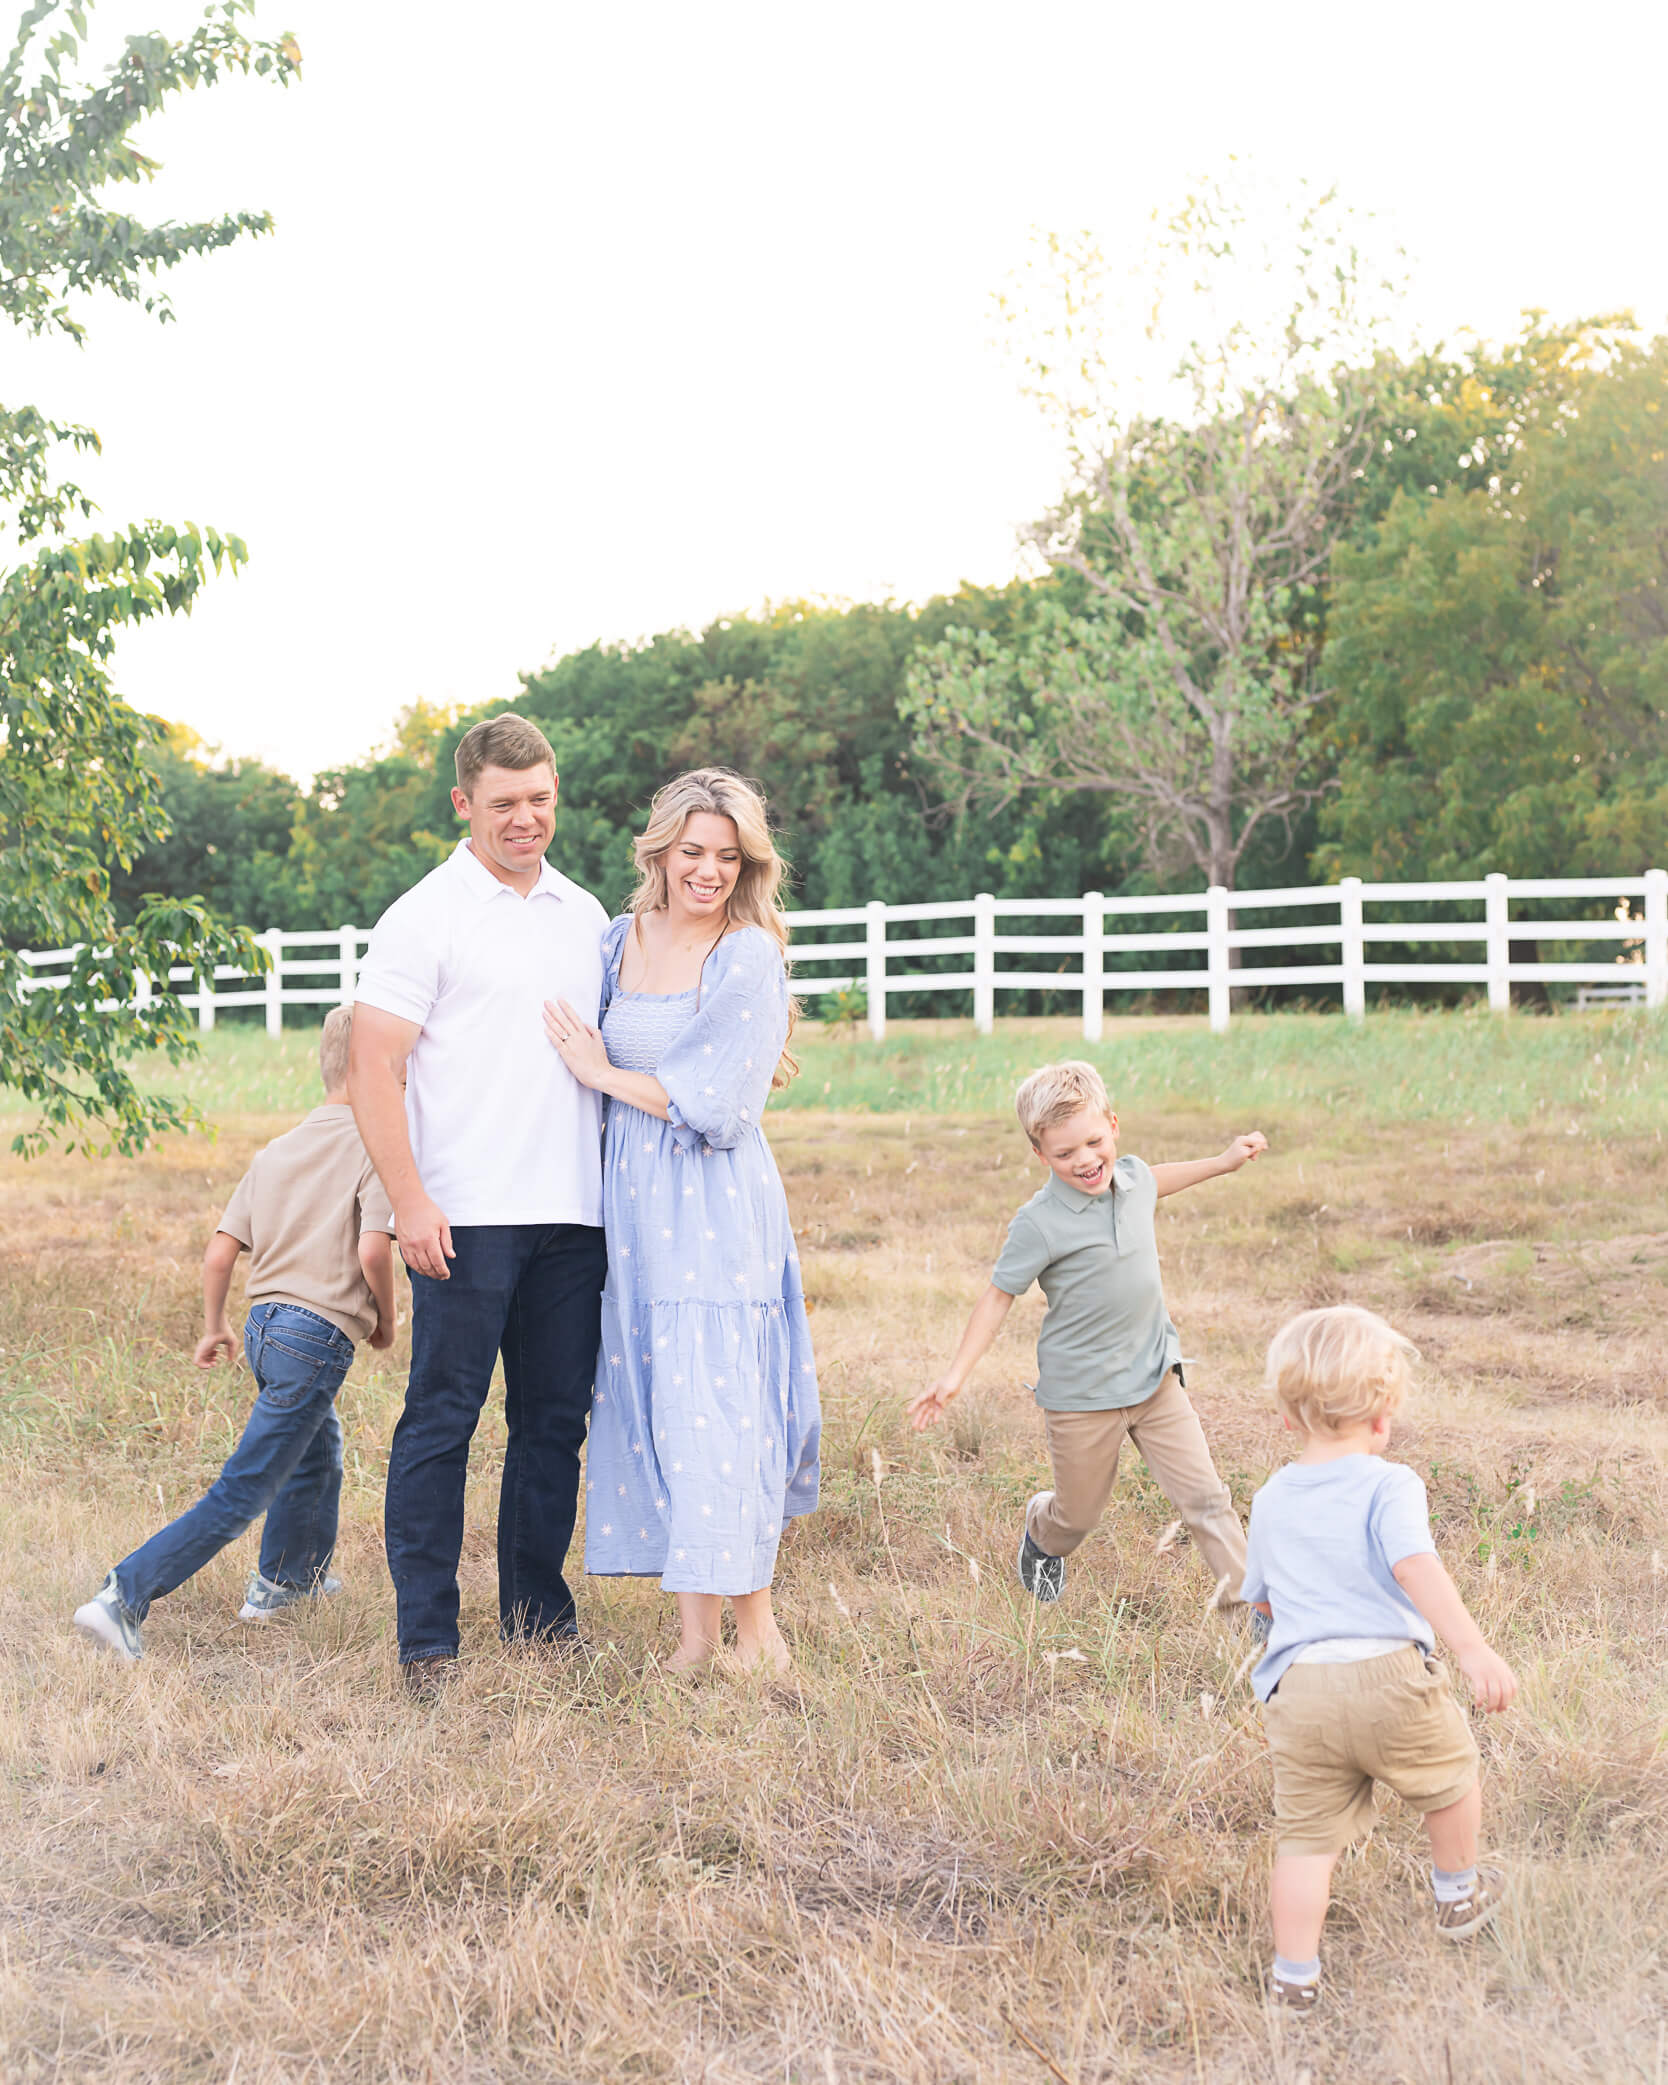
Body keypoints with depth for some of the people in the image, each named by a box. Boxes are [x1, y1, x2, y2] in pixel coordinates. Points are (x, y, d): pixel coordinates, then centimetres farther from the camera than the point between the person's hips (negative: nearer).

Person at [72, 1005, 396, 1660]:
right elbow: (372, 1250, -19)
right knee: (240, 1496, -6)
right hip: (320, 1335, -8)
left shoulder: (276, 1152, 13)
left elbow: (220, 1253, 10)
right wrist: (385, 1322, -1)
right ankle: (124, 1596, -12)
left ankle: (287, 1579, 44)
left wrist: (214, 1328, 25)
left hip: (264, 1324, 8)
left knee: (320, 1448, 30)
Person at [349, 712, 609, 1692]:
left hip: (573, 1214, 6)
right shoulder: (427, 916, -3)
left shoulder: (585, 915, 15)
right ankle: (427, 1638, 4)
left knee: (556, 1418, 10)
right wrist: (410, 1202, -15)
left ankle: (538, 1609, 22)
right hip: (467, 1217, -5)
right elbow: (373, 1073, -7)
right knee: (442, 1420, -3)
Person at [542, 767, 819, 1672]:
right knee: (648, 1404, 5)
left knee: (714, 1404, -7)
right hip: (631, 1201, 6)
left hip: (717, 1208, -6)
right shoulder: (619, 940, 9)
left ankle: (753, 1618, 6)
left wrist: (602, 1073, -7)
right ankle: (694, 1626, 12)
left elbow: (720, 1108, -14)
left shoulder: (750, 958, -8)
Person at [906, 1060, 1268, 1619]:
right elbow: (1000, 1295, -10)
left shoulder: (1131, 1175, -1)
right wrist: (955, 1375, -13)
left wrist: (1222, 1163, 33)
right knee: (1080, 1513, 14)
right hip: (1082, 1393, -4)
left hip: (1154, 1374, 4)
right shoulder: (1039, 1224, -19)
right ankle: (1041, 1533, 49)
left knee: (1204, 1496, -3)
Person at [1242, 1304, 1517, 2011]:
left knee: (1307, 1836, 9)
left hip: (1298, 1691, 3)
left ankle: (1294, 1975, 10)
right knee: (1451, 1773, 25)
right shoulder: (1389, 1486, -5)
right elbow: (1416, 1566, -22)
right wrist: (1472, 1649, -27)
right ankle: (1458, 1894, 45)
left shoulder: (1270, 1500, 12)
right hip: (1390, 1677, -3)